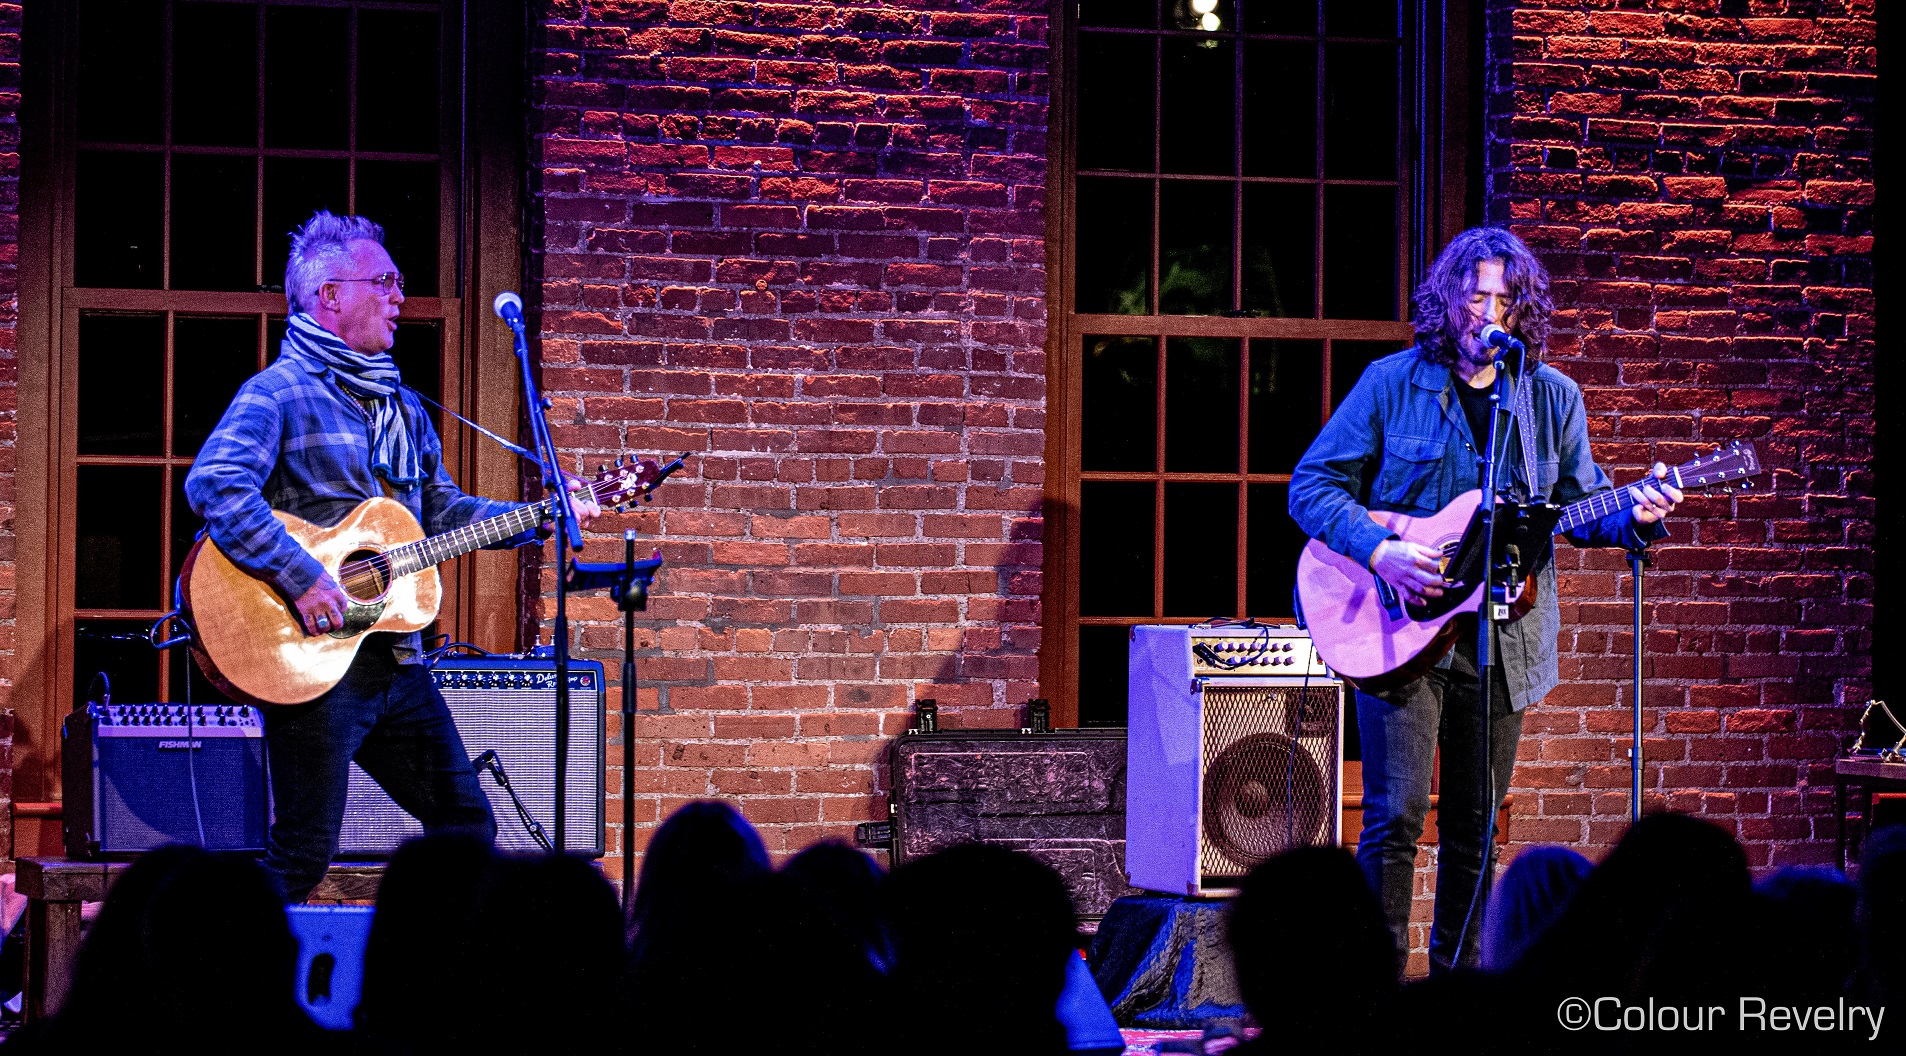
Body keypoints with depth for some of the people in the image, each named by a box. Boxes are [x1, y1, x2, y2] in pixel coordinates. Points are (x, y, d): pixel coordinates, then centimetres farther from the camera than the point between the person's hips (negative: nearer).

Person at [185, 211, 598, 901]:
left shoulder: (403, 407, 19)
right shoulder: (279, 391, -8)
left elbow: (443, 512, 24)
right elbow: (213, 484, -23)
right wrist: (300, 578, -28)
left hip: (396, 659, 8)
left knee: (467, 827, 11)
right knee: (303, 856, -6)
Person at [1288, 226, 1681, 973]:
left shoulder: (1553, 397, 9)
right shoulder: (1392, 383, -1)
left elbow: (1582, 505, 12)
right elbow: (1312, 485, -2)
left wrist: (1633, 516, -10)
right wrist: (1378, 551, -16)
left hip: (1501, 637, 3)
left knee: (1474, 828, 10)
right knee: (1396, 817, -11)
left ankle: (1454, 976, 22)